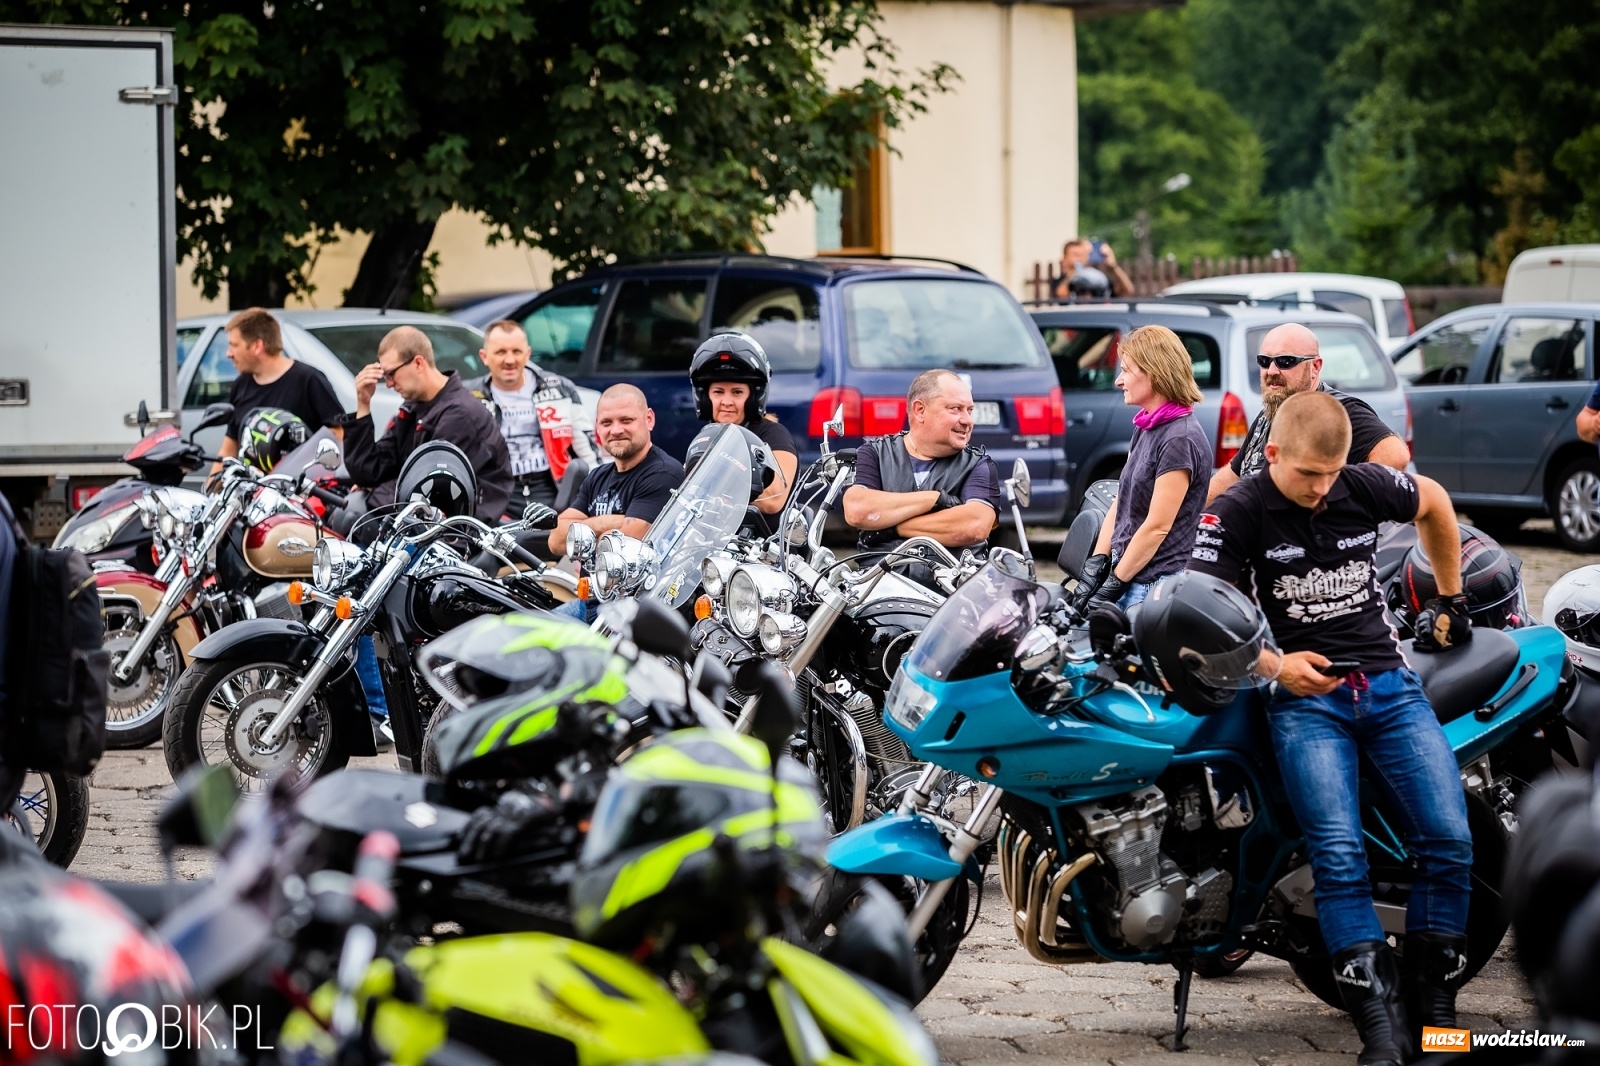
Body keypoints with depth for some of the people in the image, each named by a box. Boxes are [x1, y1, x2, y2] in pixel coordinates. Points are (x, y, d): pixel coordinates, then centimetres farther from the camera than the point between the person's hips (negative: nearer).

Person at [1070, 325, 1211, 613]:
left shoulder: (1180, 440, -15)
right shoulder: (1145, 428, 14)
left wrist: (1114, 584, -13)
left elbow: (1157, 527, -17)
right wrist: (1096, 564, 5)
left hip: (1158, 587, -9)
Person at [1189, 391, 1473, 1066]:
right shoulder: (1237, 512, -4)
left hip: (1387, 682, 3)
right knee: (1339, 854, -22)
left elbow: (1434, 502, 25)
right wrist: (1272, 664, -19)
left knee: (1450, 842, -11)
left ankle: (1433, 1008, 1)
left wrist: (1449, 597, 29)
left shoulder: (1365, 486, 4)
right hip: (1305, 698, -3)